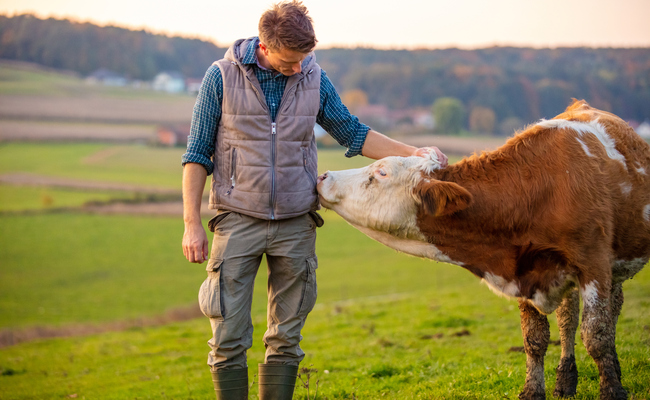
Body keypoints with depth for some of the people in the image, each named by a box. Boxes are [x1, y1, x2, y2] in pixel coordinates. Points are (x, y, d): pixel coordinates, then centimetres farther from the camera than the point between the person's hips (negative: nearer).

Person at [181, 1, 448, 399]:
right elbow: (197, 154, -2)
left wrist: (413, 153, 4)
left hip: (296, 225, 3)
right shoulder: (222, 77, -6)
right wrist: (192, 224, -7)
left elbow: (352, 133, 14)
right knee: (229, 339, -4)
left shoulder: (314, 79, 3)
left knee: (286, 338, 7)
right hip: (238, 221, -2)